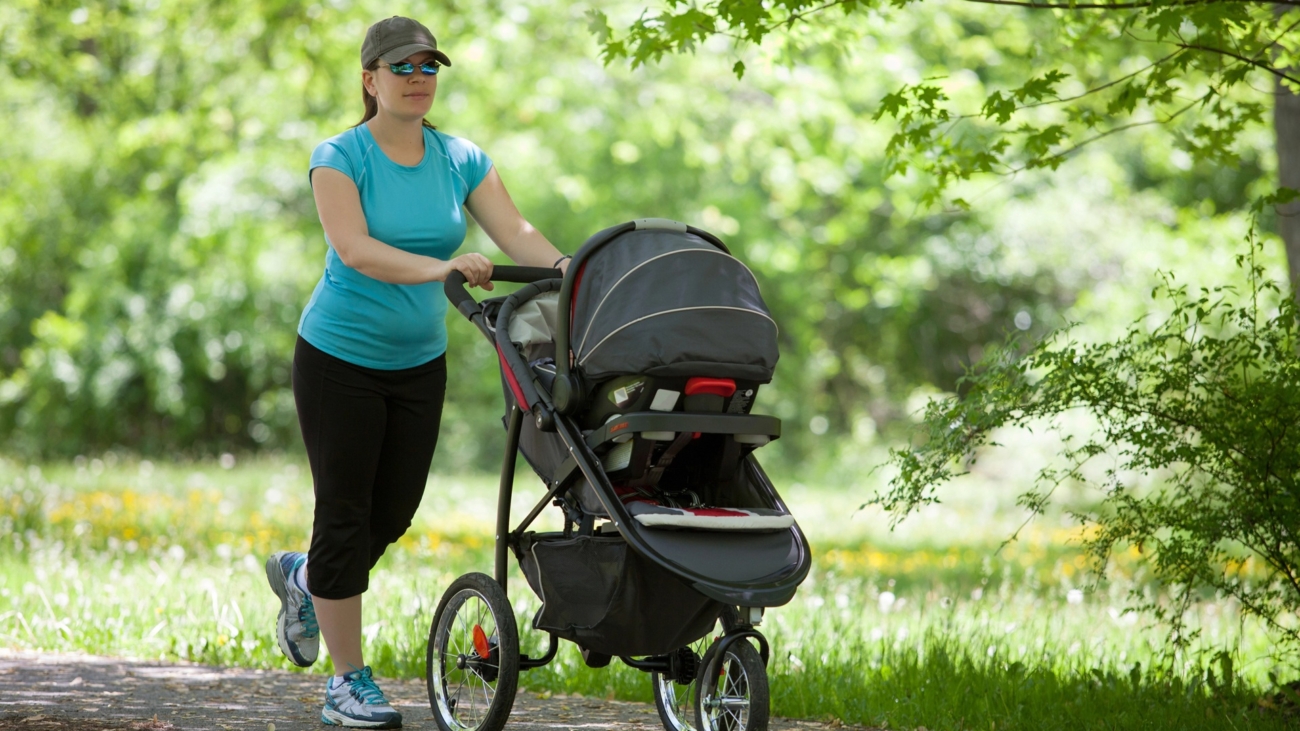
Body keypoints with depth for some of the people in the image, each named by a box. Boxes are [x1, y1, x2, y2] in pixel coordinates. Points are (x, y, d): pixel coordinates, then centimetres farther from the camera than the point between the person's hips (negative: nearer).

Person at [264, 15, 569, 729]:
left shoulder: (460, 159, 2)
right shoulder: (339, 157, -12)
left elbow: (513, 229, -9)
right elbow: (353, 249, -26)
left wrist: (566, 267, -28)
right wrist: (439, 268, -37)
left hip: (419, 361, 5)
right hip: (340, 356, -5)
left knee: (395, 514, 10)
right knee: (346, 513, -3)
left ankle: (305, 577, 41)